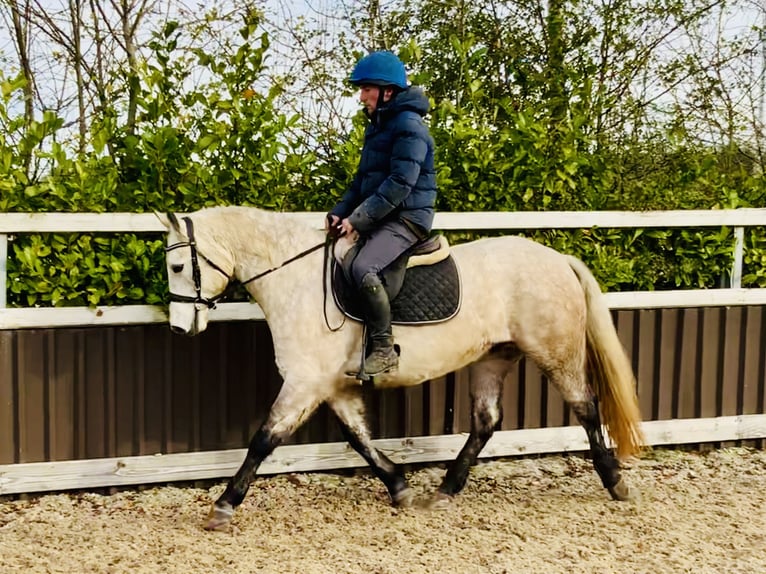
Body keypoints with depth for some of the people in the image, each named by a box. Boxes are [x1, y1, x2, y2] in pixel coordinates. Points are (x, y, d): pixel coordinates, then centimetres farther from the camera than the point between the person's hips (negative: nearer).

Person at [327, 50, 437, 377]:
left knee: (363, 269, -31)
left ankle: (384, 349, -21)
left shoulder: (409, 126, -14)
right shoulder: (379, 125, 17)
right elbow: (363, 179, 20)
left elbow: (399, 184, -22)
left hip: (406, 219, -10)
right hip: (381, 218, 11)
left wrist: (358, 218, -22)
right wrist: (340, 213, 5)